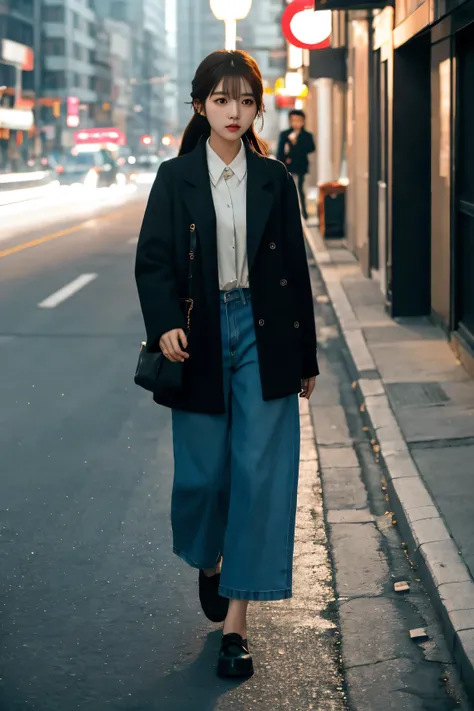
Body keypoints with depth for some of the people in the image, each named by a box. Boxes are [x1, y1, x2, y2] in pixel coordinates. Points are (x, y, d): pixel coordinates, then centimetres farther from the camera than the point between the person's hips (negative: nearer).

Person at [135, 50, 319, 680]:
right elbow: (152, 261, -2)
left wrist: (306, 358, 7)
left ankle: (236, 620, 4)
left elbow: (295, 269, 7)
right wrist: (165, 325, -20)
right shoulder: (175, 179, 1)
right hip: (201, 340, 0)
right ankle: (209, 560, 40)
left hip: (264, 337, 0)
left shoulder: (275, 180, 4)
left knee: (260, 473, -3)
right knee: (203, 472, 6)